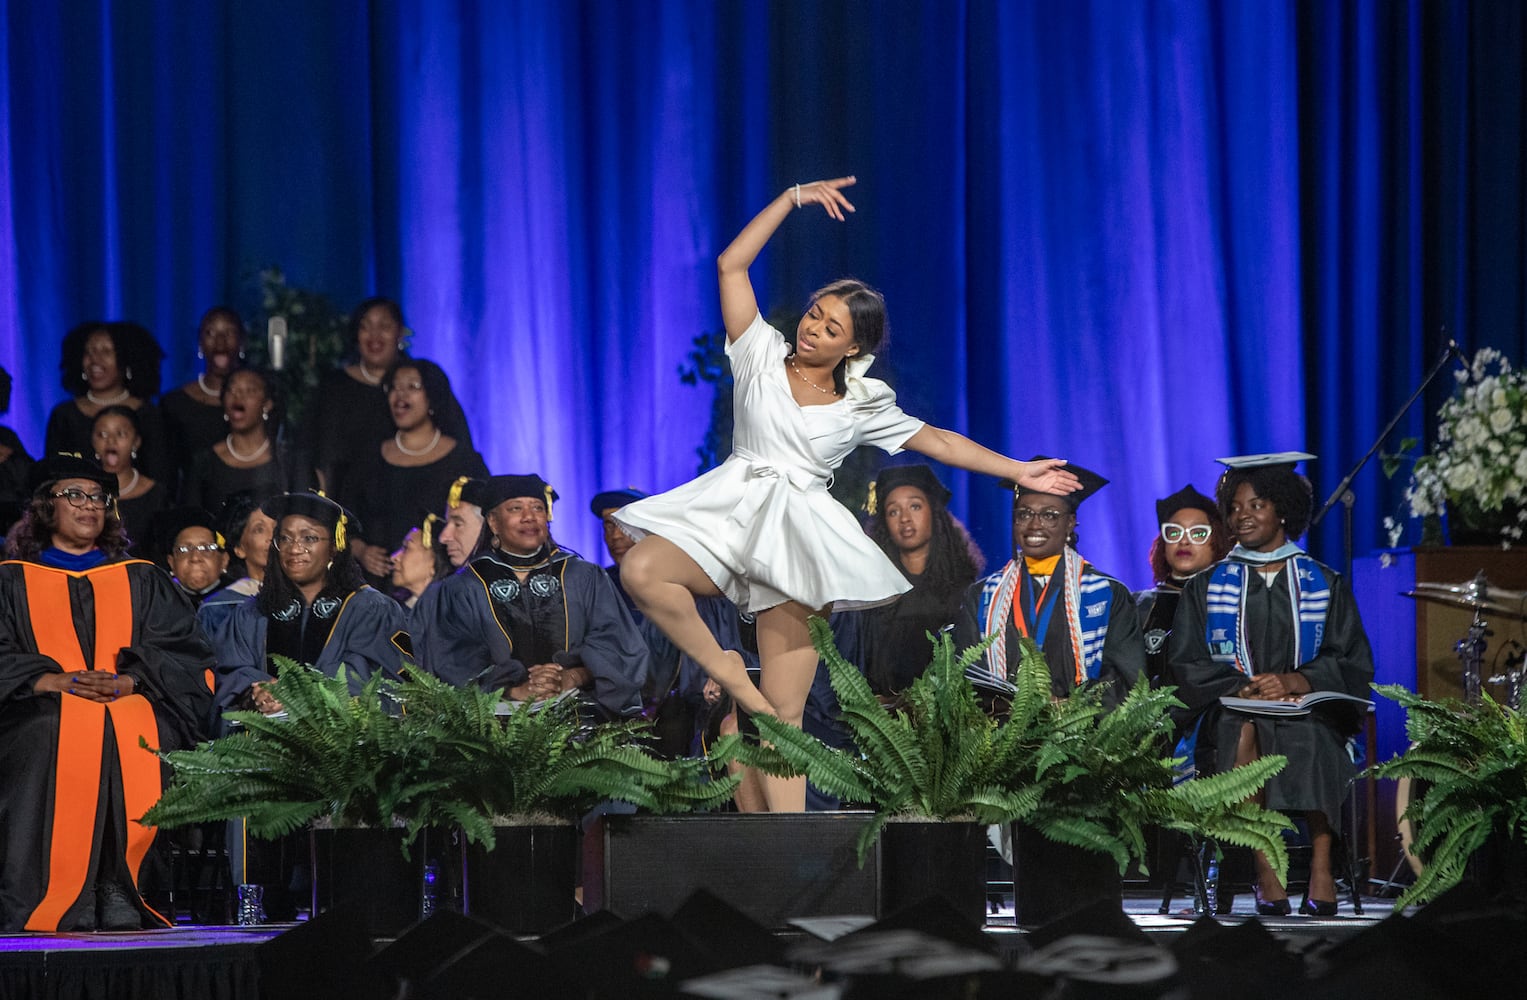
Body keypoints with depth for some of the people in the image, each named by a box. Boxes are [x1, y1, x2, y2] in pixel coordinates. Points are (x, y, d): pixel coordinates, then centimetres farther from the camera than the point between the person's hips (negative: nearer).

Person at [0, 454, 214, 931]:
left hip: (133, 749, 2)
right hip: (46, 755, -2)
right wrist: (53, 681, -14)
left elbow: (187, 655, 10)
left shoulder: (142, 581, 21)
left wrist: (128, 680, -8)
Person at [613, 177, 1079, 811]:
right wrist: (794, 199, 3)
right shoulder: (763, 357, 9)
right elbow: (732, 265, 4)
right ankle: (723, 670, -11)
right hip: (731, 515, 0)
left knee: (785, 713, -6)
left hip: (799, 539, 0)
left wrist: (1017, 471, 20)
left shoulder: (862, 405, 13)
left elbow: (934, 440, 22)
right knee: (641, 571, -32)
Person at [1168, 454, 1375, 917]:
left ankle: (1321, 867, -33)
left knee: (1313, 737, -36)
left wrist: (1296, 681, -14)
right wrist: (1244, 687, -14)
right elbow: (1186, 666, 5)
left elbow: (1355, 664, 5)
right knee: (1244, 731, -35)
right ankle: (1266, 873, -37)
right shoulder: (1206, 588, 15)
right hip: (1233, 710, 1)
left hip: (1311, 709, 0)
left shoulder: (1326, 585, 14)